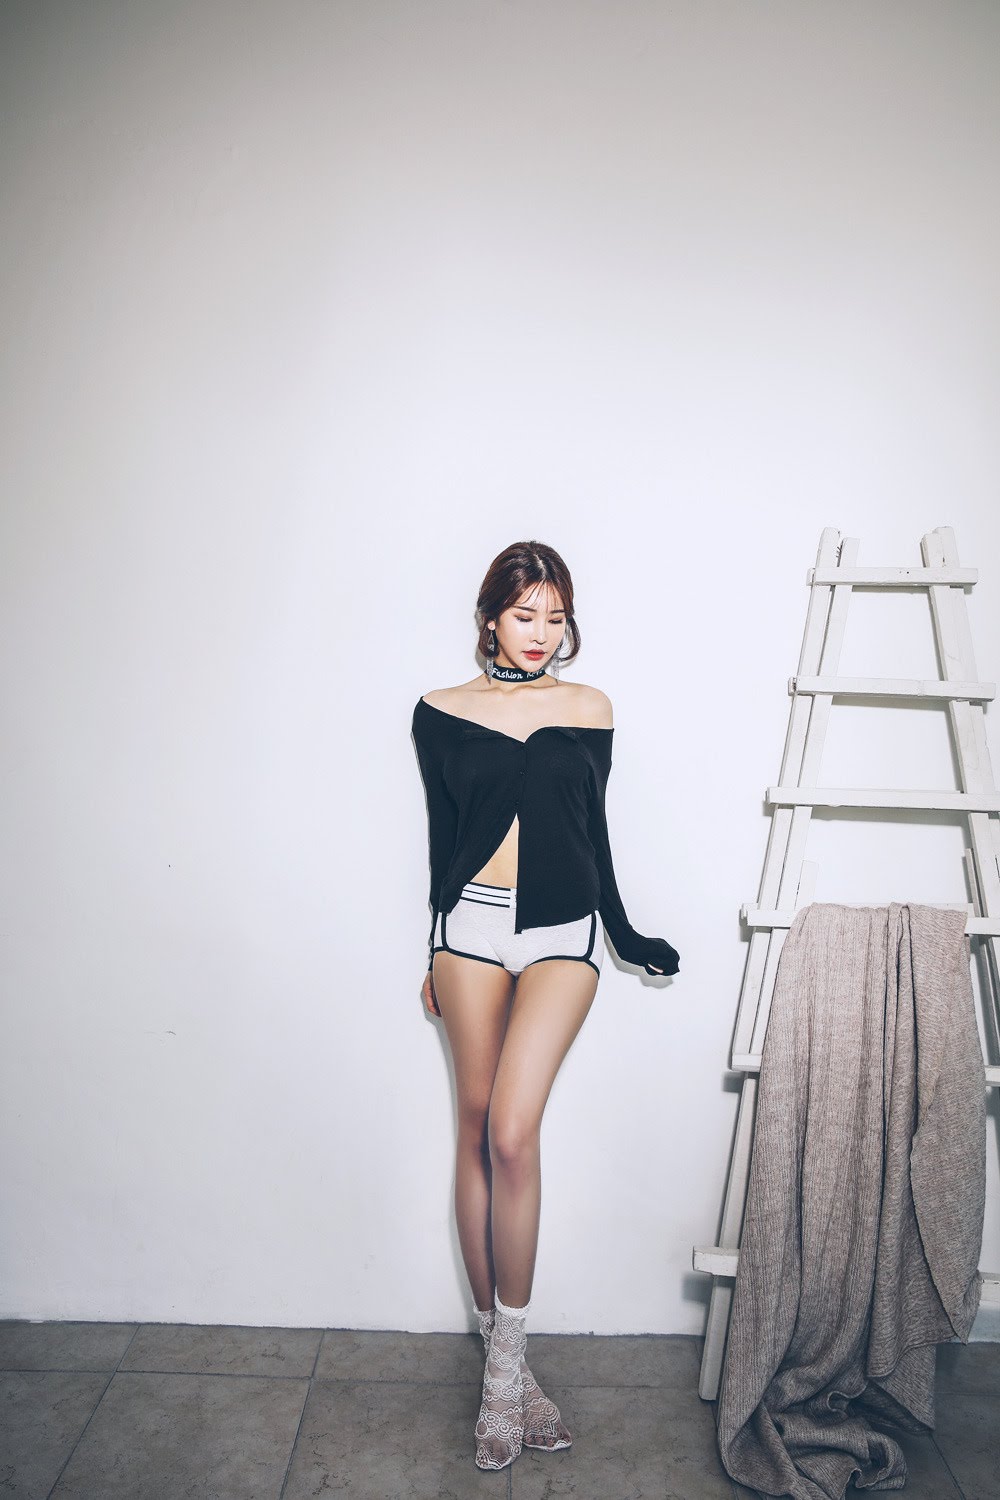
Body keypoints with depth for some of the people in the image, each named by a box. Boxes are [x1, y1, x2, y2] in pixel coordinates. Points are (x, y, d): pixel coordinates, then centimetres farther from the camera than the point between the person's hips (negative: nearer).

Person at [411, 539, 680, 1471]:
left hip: (563, 927, -1)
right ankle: (501, 1350, 21)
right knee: (476, 1130, 5)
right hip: (472, 922, 1)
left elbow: (592, 828, 14)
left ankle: (505, 1361, 6)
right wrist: (438, 953, 14)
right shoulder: (441, 713, 6)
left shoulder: (589, 709, 7)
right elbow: (442, 836, 10)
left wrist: (625, 934, 17)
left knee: (512, 1131, -13)